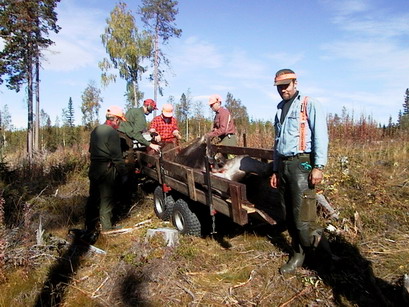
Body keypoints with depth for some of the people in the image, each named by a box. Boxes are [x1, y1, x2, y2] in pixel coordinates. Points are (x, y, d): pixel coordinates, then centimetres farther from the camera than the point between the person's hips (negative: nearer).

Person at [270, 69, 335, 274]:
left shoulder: (309, 105, -1)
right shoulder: (279, 110, 19)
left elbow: (320, 136, -10)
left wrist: (318, 167, -18)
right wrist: (275, 170, 20)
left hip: (301, 165, -7)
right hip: (283, 166, 7)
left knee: (302, 219, -11)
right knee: (289, 217, 11)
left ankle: (323, 253, 10)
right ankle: (298, 255, 24)